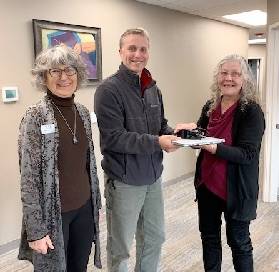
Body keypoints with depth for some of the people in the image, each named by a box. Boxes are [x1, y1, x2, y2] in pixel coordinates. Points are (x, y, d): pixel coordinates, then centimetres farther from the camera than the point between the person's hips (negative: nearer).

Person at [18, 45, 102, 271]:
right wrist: (36, 229, -16)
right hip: (53, 213, -5)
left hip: (84, 208, 6)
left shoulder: (83, 112, 3)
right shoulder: (35, 116, -14)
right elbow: (29, 178, -15)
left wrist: (96, 202, 14)